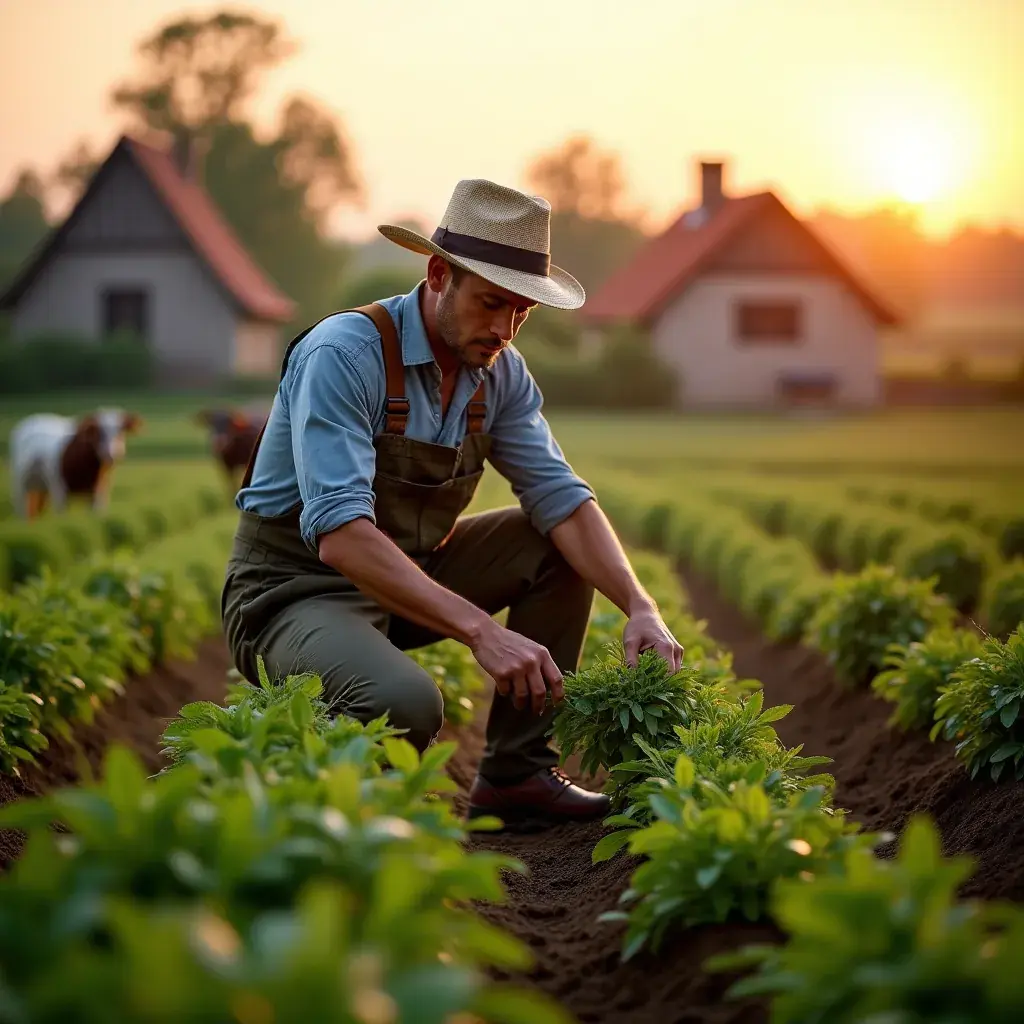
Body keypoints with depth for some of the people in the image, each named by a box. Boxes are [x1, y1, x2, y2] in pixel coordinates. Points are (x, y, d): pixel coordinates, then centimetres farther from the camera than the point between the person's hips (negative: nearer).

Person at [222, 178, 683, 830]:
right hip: (297, 587, -8)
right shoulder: (344, 353, -24)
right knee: (406, 705, -36)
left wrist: (640, 606, -22)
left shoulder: (500, 372, -1)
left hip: (410, 577, 8)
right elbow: (340, 533, -34)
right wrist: (481, 630, -41)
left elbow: (560, 497, -4)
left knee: (558, 545, -4)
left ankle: (517, 773, 1)